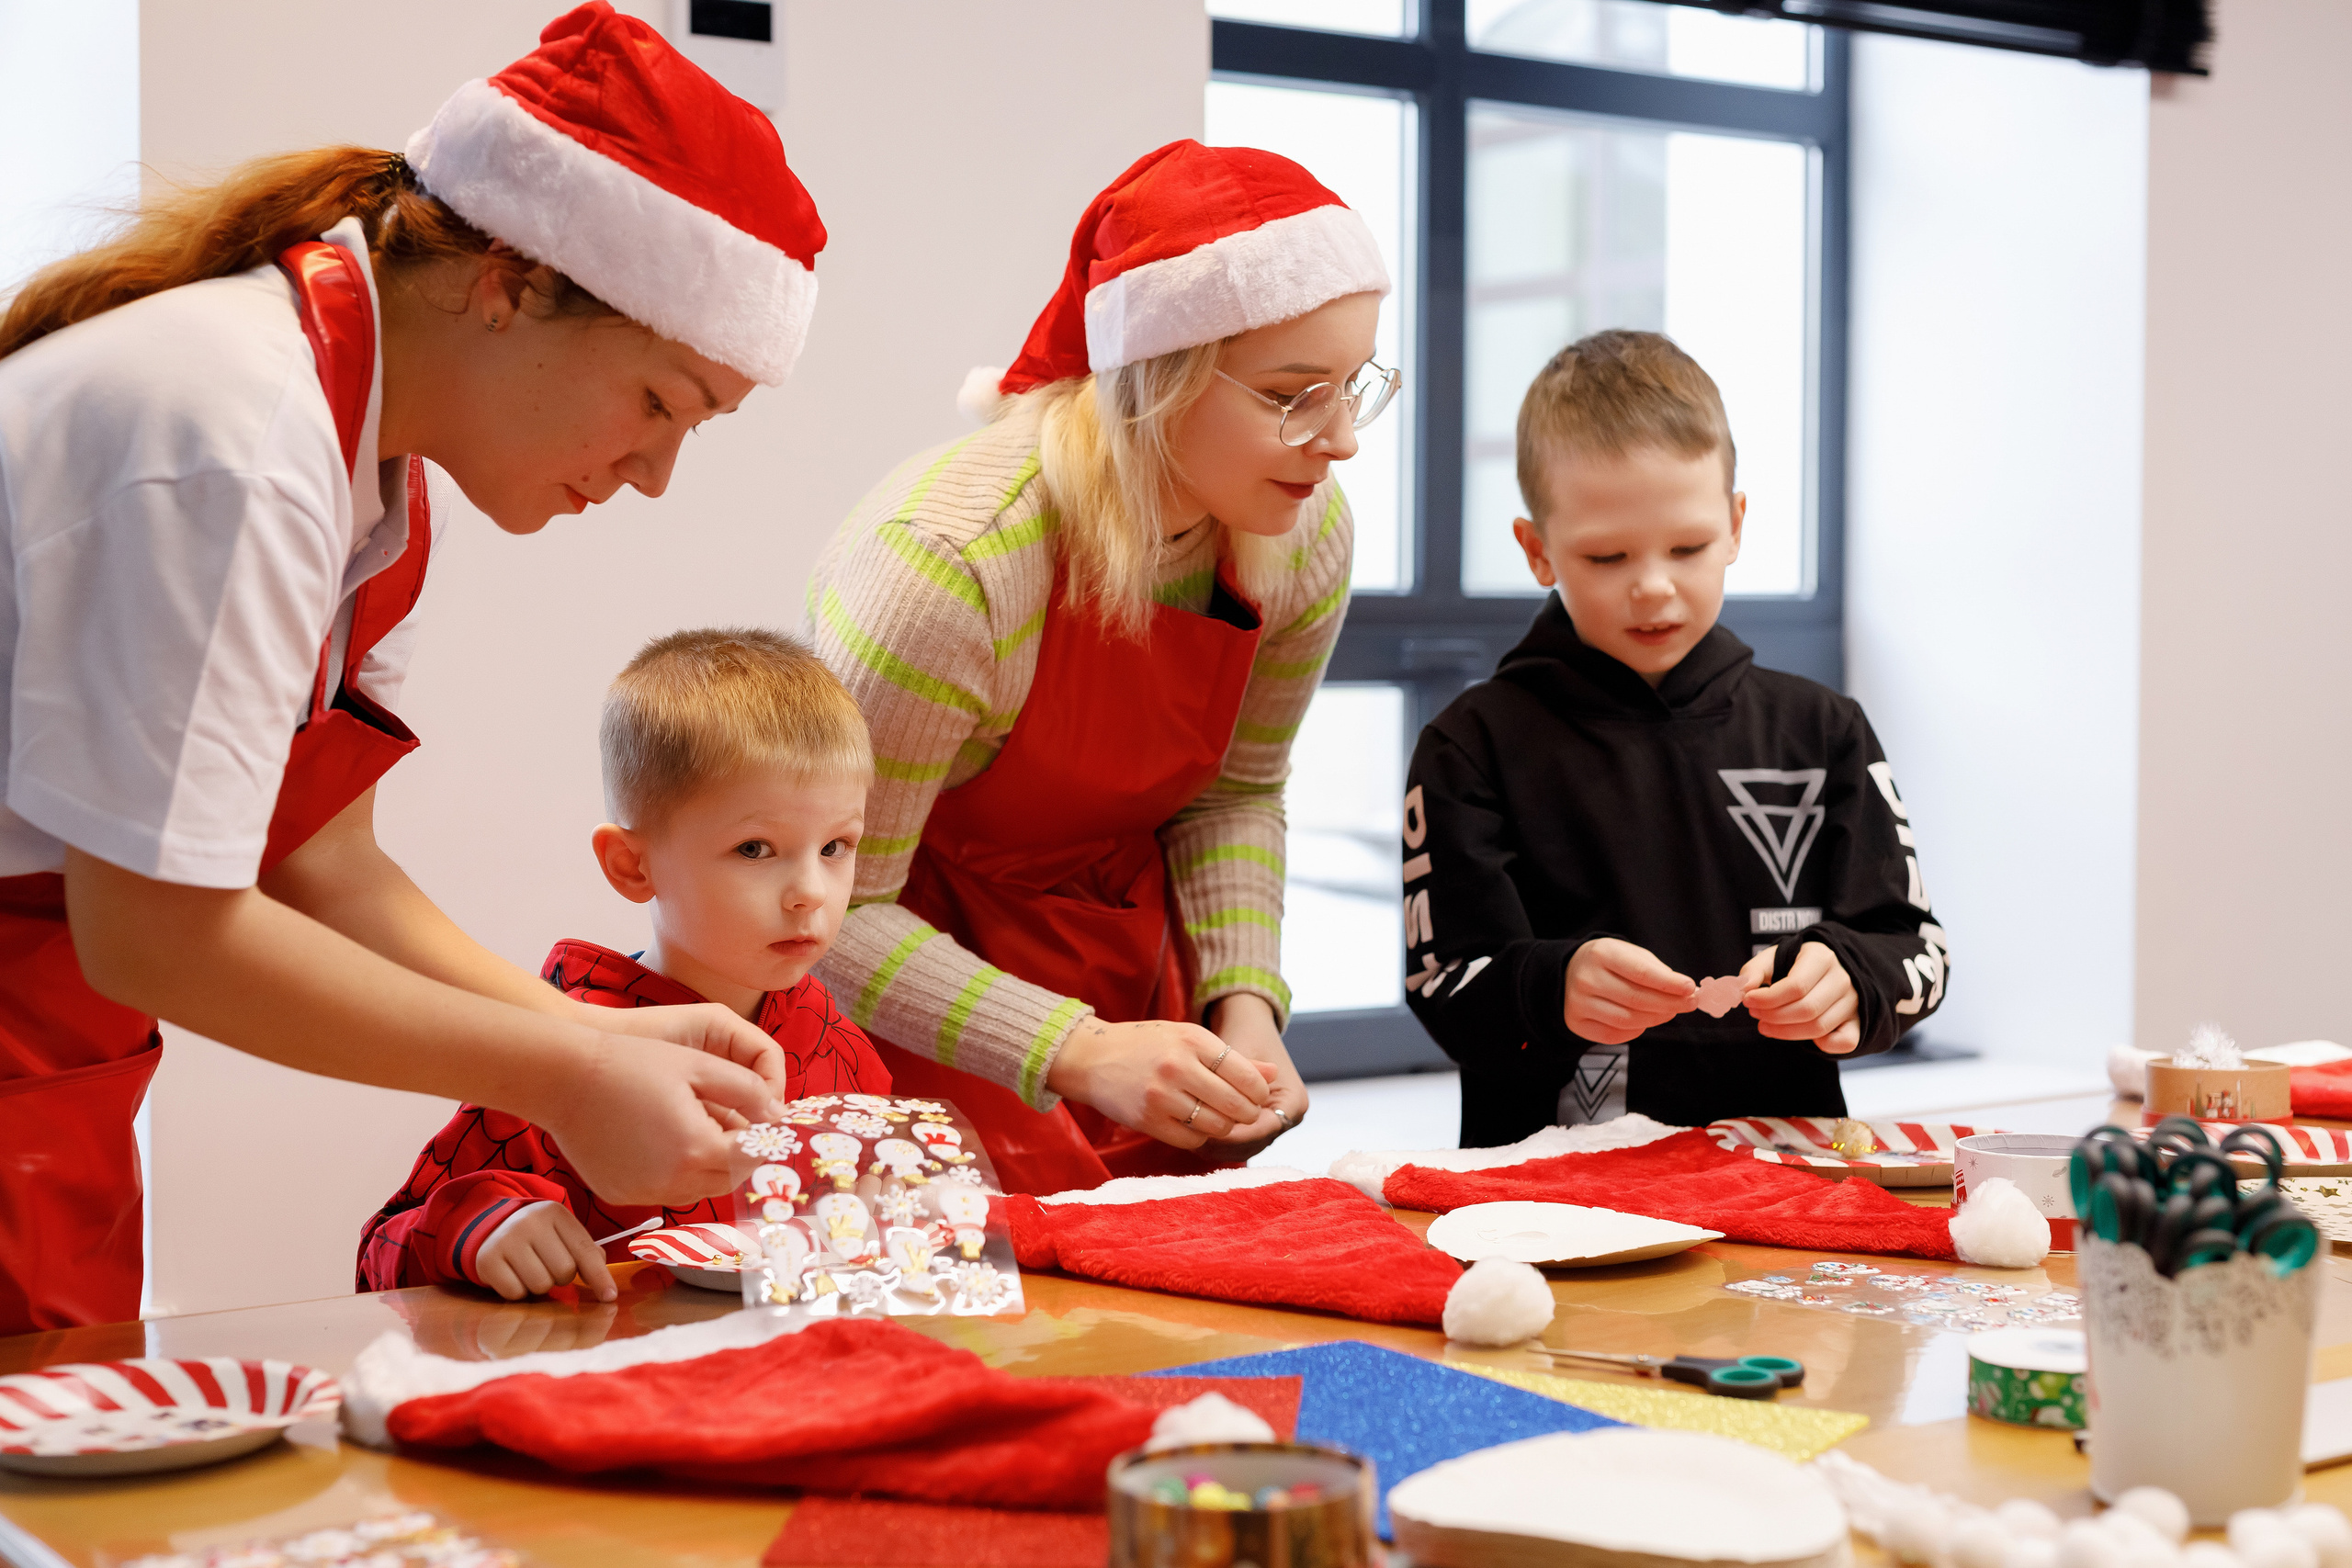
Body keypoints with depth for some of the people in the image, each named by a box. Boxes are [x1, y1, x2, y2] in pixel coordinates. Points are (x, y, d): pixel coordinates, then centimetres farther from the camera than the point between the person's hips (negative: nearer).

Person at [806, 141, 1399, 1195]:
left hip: (1123, 956, 5)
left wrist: (1243, 1002, -11)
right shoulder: (947, 564, -32)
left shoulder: (1306, 538, -12)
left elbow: (1234, 793, 5)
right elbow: (831, 908, -26)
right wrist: (1072, 1054, -34)